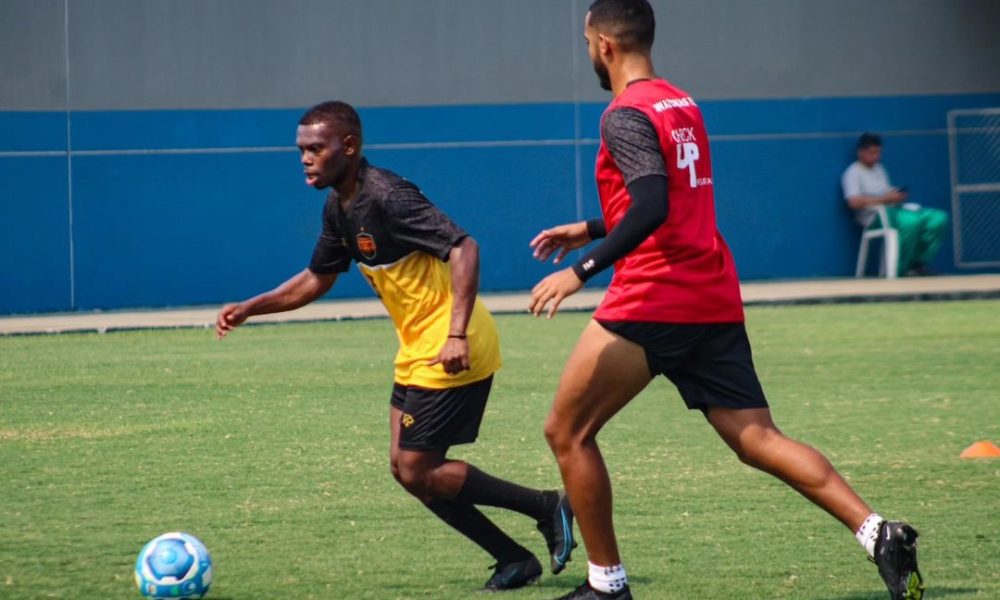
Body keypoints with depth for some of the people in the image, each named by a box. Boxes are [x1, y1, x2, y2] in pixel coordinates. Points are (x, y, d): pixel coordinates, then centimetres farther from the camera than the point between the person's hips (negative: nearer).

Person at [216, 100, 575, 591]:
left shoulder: (386, 197, -20)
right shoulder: (339, 209, 9)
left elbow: (463, 248, -28)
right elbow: (317, 279, 24)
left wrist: (457, 335, -35)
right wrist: (249, 309, 13)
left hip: (449, 356, -10)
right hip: (417, 354, 10)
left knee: (418, 471, -7)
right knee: (406, 468, 8)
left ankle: (548, 508, 3)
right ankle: (514, 559, 12)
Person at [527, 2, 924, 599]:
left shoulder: (627, 116, -10)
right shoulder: (684, 104, 17)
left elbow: (652, 208, -24)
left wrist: (582, 271, -26)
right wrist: (591, 230, 35)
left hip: (652, 299, -8)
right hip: (714, 300, 8)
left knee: (567, 431, 6)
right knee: (758, 439, 3)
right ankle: (878, 532, -14)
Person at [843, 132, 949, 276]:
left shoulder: (879, 169, 22)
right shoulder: (852, 173, -4)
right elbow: (854, 202, -18)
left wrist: (897, 195, -3)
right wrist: (885, 199, -20)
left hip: (894, 210, 8)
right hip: (875, 216, -8)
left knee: (939, 218, -11)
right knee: (911, 221, -38)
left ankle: (918, 263, -6)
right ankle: (902, 269, -24)